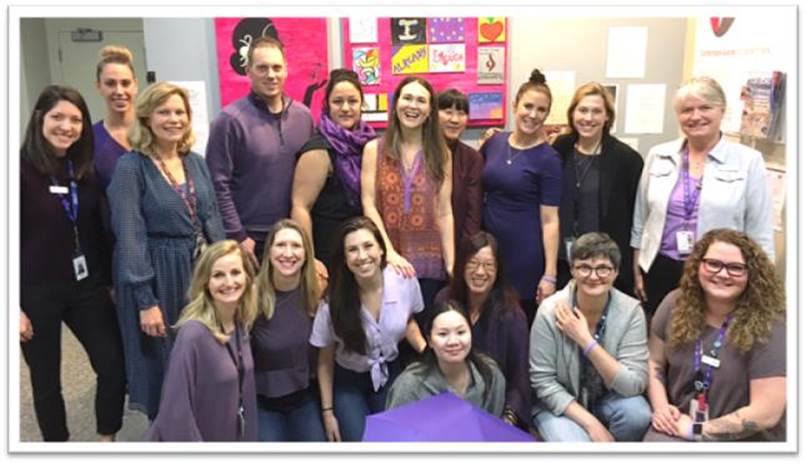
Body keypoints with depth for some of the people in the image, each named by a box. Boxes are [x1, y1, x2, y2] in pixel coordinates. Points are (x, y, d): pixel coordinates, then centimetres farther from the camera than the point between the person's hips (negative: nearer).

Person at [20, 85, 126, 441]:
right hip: (37, 293, -5)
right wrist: (14, 305, -13)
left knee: (115, 368, 4)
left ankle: (107, 442, 25)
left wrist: (108, 281, 13)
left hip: (86, 287, 5)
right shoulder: (21, 169, -11)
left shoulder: (85, 171, 6)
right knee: (46, 380, 10)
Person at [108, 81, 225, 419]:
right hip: (157, 277, -5)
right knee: (164, 364, 9)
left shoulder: (195, 162, 6)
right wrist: (145, 300, -18)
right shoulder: (130, 167, -12)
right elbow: (129, 238, -15)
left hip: (202, 271, 6)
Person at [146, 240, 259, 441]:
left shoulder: (241, 325, -4)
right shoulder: (193, 334, -25)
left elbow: (242, 392, 6)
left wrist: (248, 439, 6)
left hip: (232, 435, 6)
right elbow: (177, 412, -23)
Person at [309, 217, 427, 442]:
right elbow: (325, 359, -9)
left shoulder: (405, 281, -19)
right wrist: (327, 412, -5)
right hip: (347, 381, -2)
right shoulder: (334, 298, -24)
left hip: (389, 375, 2)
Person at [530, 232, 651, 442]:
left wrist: (586, 341, -29)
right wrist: (591, 424, -20)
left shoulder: (630, 311, -16)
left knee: (637, 414, -27)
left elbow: (634, 385, -21)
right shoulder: (551, 311, -20)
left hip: (608, 399, 2)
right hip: (560, 404, -2)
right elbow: (543, 381, -14)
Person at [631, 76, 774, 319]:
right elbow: (640, 220, 9)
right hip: (660, 272, 2)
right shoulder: (658, 156, 4)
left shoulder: (748, 161, -3)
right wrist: (637, 270, 8)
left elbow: (760, 235, -1)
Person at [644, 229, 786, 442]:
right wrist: (660, 407, -7)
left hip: (743, 440, -4)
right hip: (678, 426, 4)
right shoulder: (676, 304, -3)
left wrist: (695, 430, -14)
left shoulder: (768, 328, -16)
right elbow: (654, 363, 9)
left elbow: (766, 413, -17)